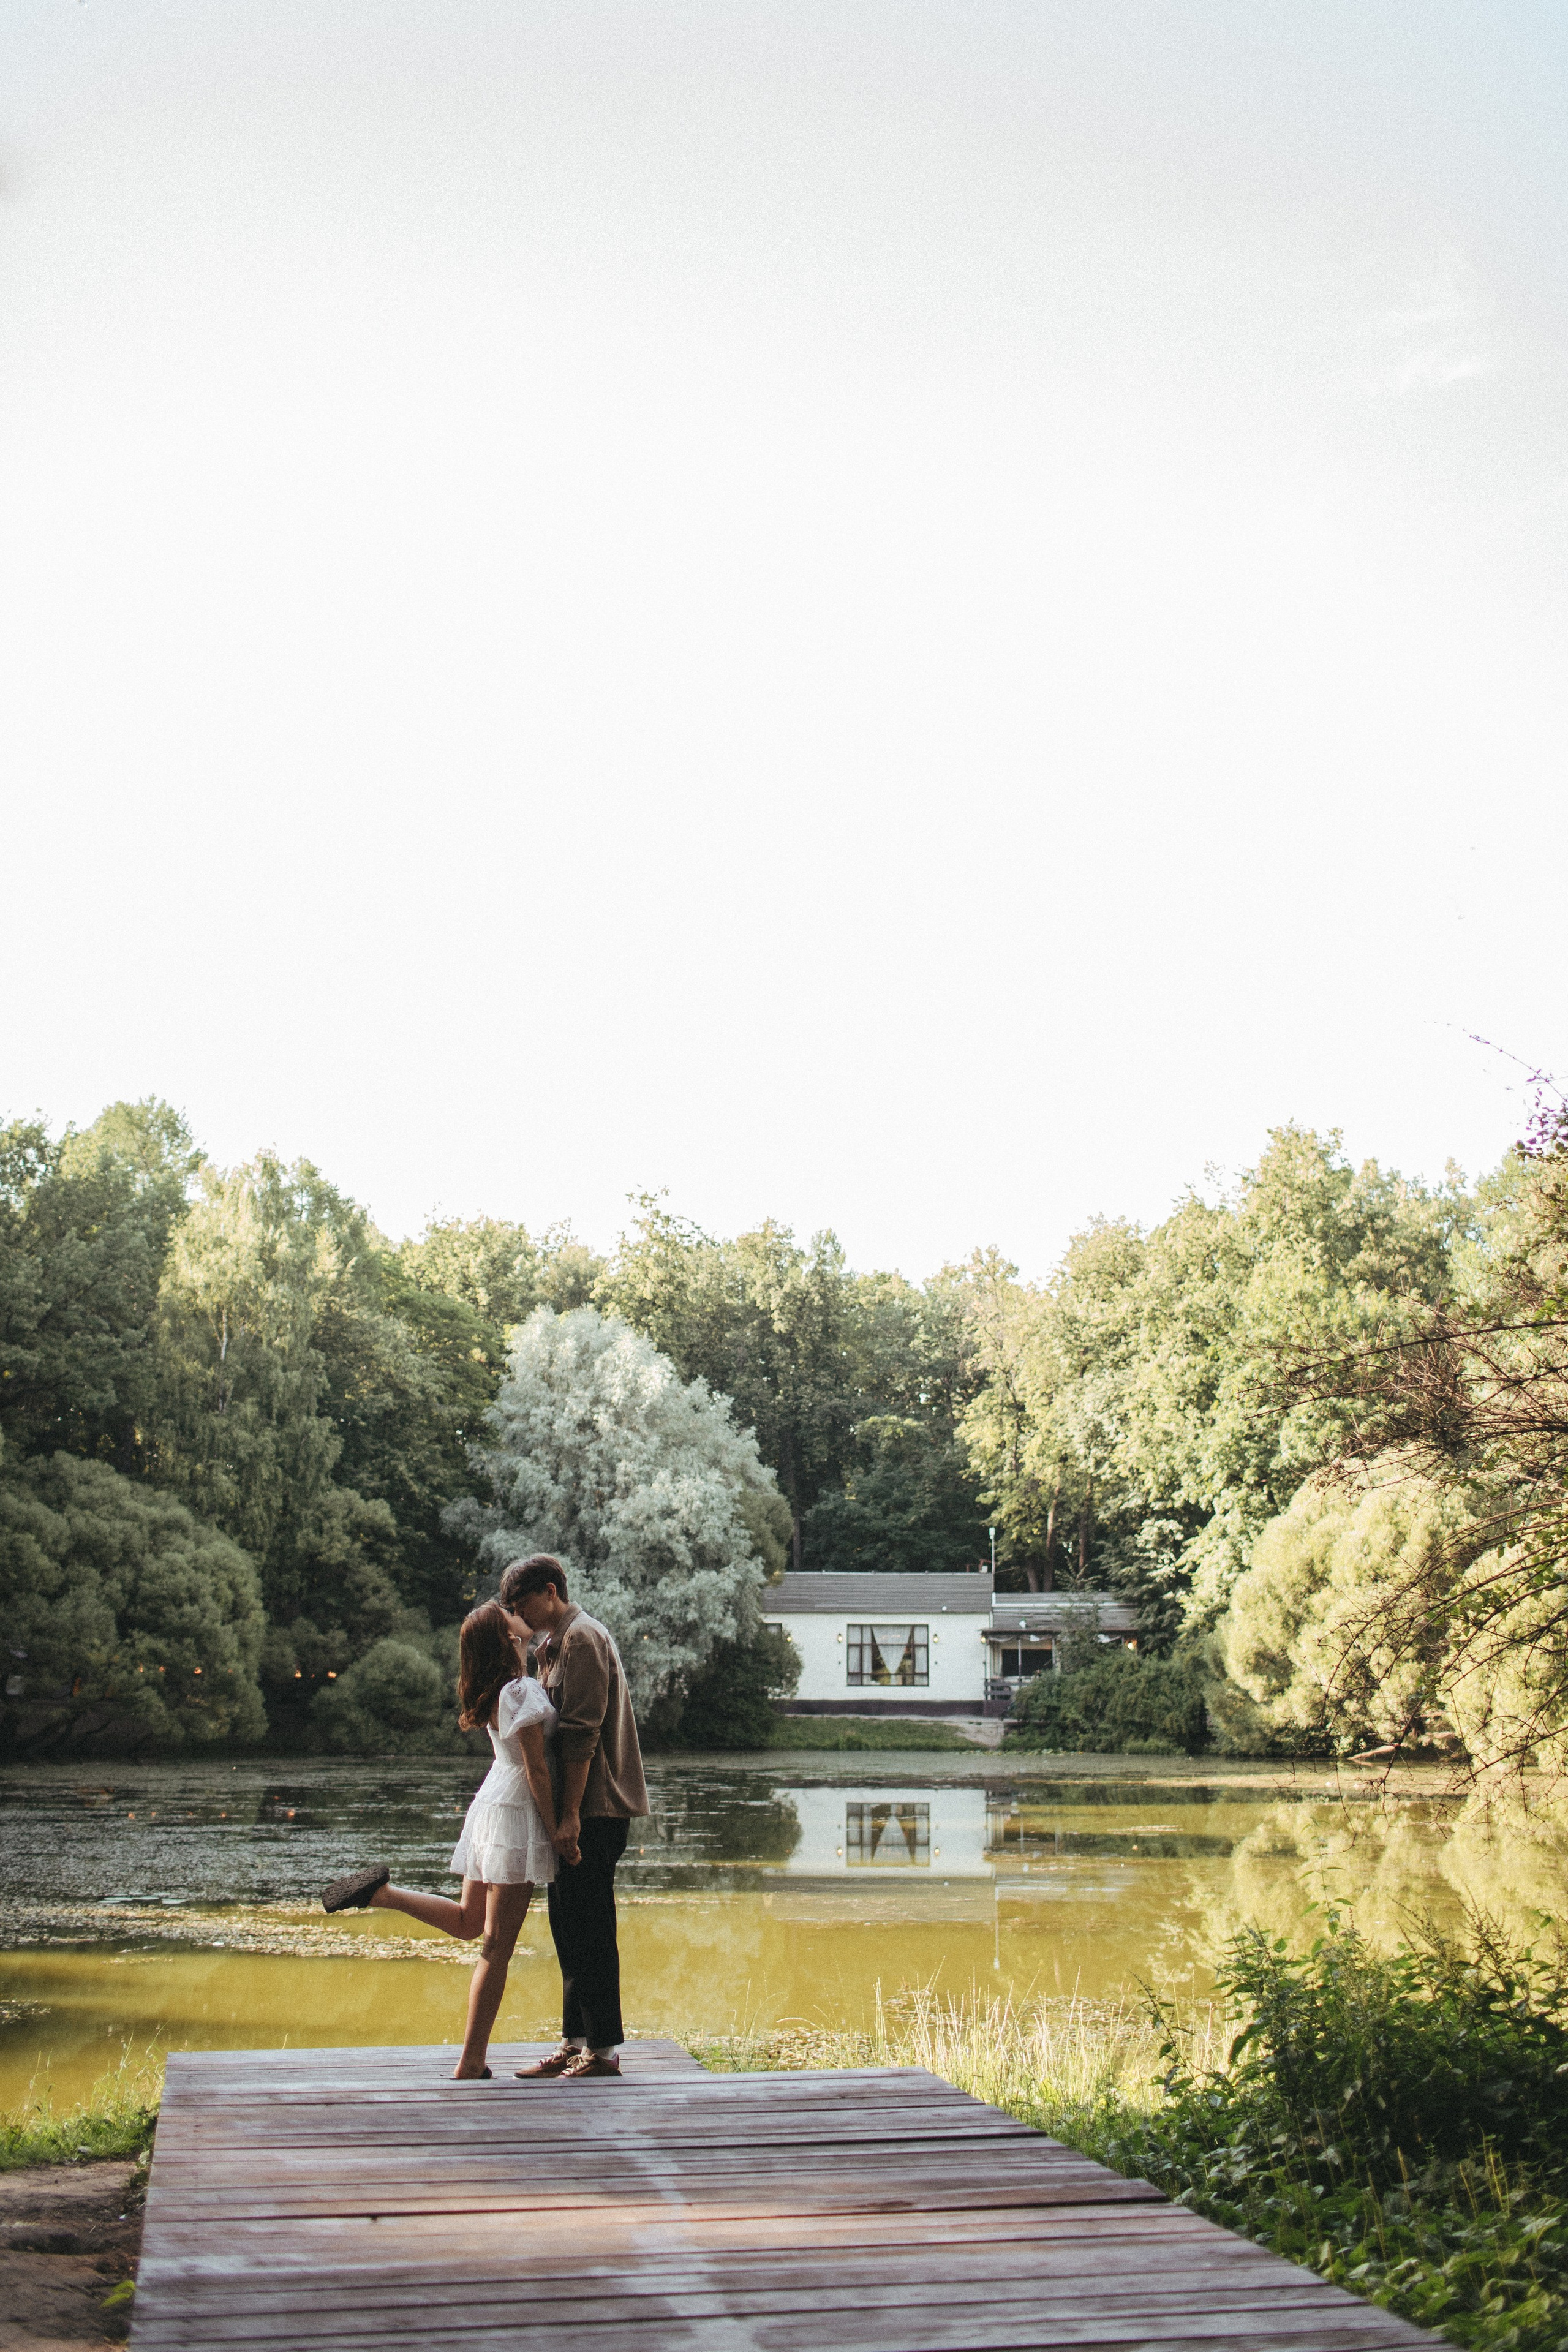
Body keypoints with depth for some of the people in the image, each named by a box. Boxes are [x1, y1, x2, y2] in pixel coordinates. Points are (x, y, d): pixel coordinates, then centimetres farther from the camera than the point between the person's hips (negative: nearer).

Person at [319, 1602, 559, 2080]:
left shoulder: (492, 1693, 10)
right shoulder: (522, 1691, -17)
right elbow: (536, 1770, -17)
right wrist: (557, 1834, -11)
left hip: (488, 1807, 8)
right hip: (516, 1814, -8)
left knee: (468, 1921, 24)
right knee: (496, 1946, -4)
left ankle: (382, 1893, 10)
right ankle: (470, 2067, -1)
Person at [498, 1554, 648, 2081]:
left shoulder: (582, 1639, -12)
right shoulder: (556, 1643, 19)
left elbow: (581, 1735, -19)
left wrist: (571, 1816, -22)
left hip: (593, 1809, -10)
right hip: (575, 1811, 10)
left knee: (590, 1931, -6)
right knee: (570, 1932, 13)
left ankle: (603, 2051, -2)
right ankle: (575, 2045, 19)